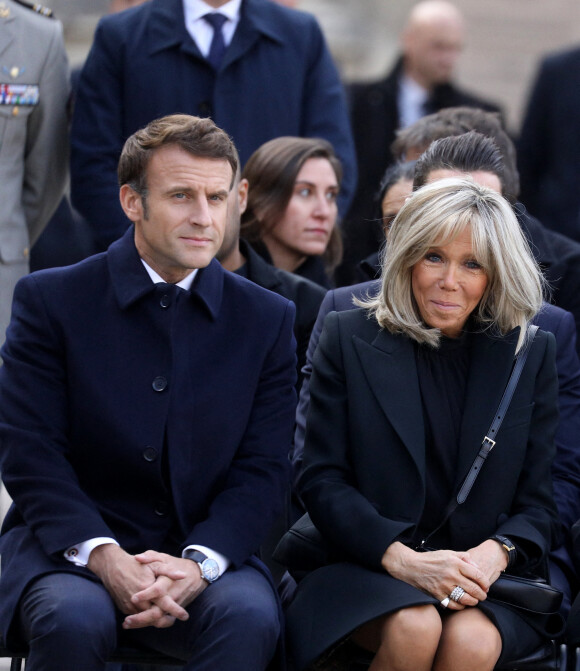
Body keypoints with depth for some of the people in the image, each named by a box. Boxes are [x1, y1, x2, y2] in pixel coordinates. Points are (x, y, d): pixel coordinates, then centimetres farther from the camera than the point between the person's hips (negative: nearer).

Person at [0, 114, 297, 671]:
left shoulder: (266, 320, 7)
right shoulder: (51, 300, 0)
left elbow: (262, 469, 2)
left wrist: (198, 563, -17)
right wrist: (105, 557, -20)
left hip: (204, 548, 2)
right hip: (69, 548, -1)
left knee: (250, 618, -31)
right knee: (74, 620, -35)